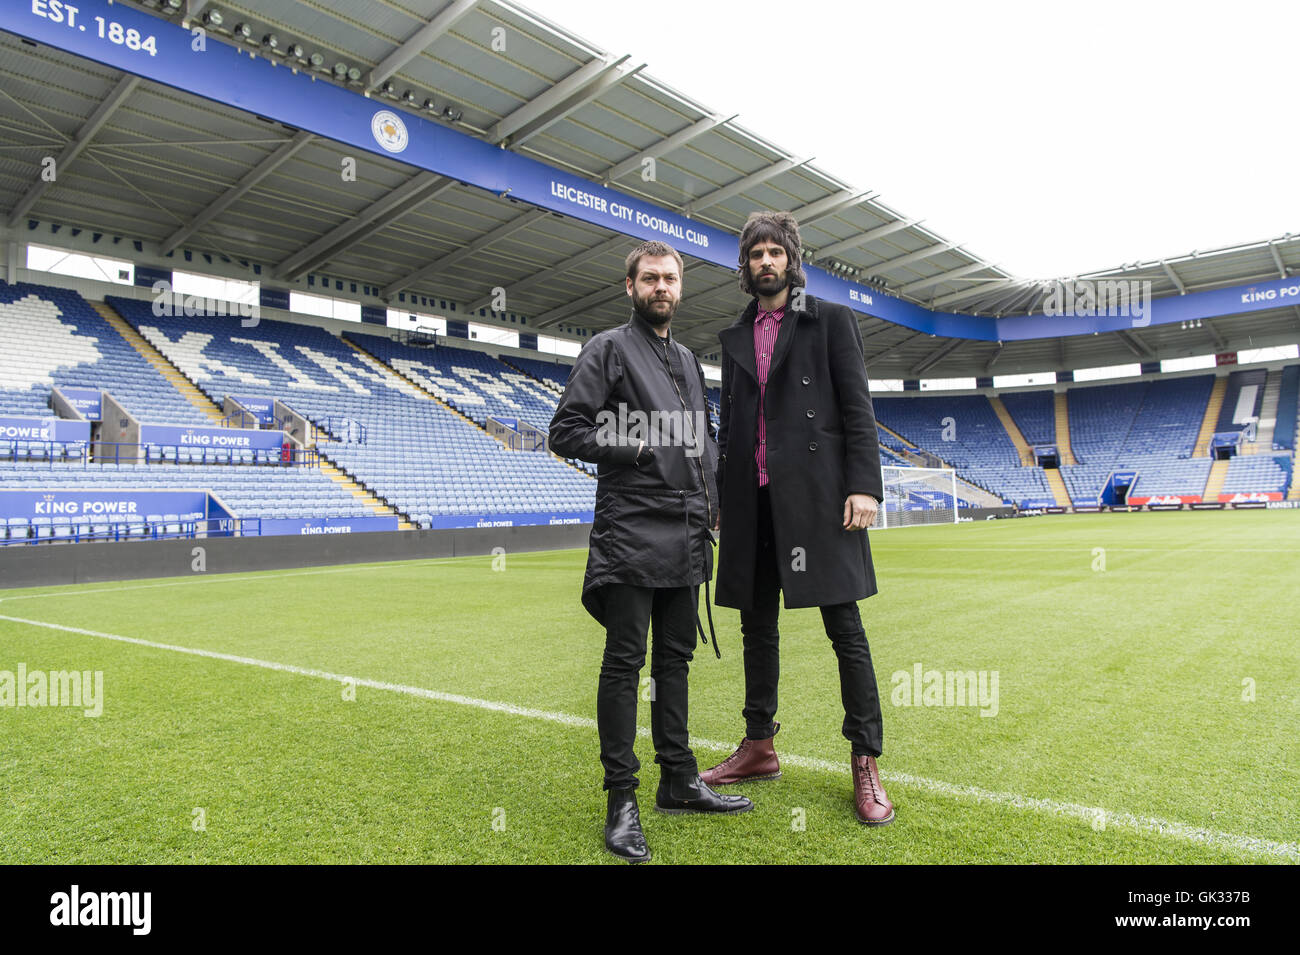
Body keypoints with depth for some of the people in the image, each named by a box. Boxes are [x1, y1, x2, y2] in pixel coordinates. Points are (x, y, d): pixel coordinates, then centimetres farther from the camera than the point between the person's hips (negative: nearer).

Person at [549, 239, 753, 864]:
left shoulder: (689, 361, 21)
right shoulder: (608, 349, 0)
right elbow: (566, 432, -7)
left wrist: (712, 504, 12)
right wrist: (634, 447, -13)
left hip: (686, 536, 7)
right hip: (630, 536, -7)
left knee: (675, 659, 13)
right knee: (624, 662, -2)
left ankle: (679, 782, 25)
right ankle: (621, 801, 8)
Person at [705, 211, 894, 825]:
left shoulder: (830, 320, 6)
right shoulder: (734, 337, 18)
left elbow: (857, 407, -2)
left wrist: (864, 486, -13)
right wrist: (722, 500, 13)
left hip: (815, 493, -4)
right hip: (753, 498, 5)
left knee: (845, 629, -2)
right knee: (757, 626, 11)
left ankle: (866, 763, 9)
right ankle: (759, 749, 24)